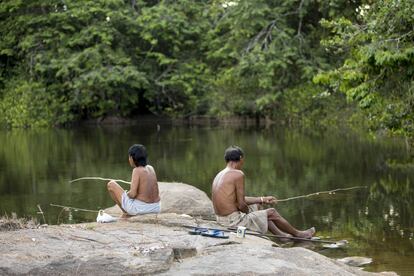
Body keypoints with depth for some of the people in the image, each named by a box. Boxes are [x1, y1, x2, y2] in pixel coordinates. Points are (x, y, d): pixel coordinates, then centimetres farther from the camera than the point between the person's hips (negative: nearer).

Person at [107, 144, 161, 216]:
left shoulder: (137, 170, -15)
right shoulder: (151, 168, 4)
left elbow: (132, 194, -24)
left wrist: (126, 194, 0)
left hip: (139, 207, -7)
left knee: (111, 184, 11)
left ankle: (126, 213, 19)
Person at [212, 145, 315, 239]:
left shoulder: (219, 175, 10)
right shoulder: (238, 174, -17)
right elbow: (241, 205, -19)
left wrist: (262, 199, 23)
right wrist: (248, 211, 4)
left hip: (221, 219, 9)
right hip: (234, 221, -9)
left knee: (254, 206, 31)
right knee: (271, 213, 10)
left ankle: (281, 234, 40)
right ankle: (298, 234, 31)